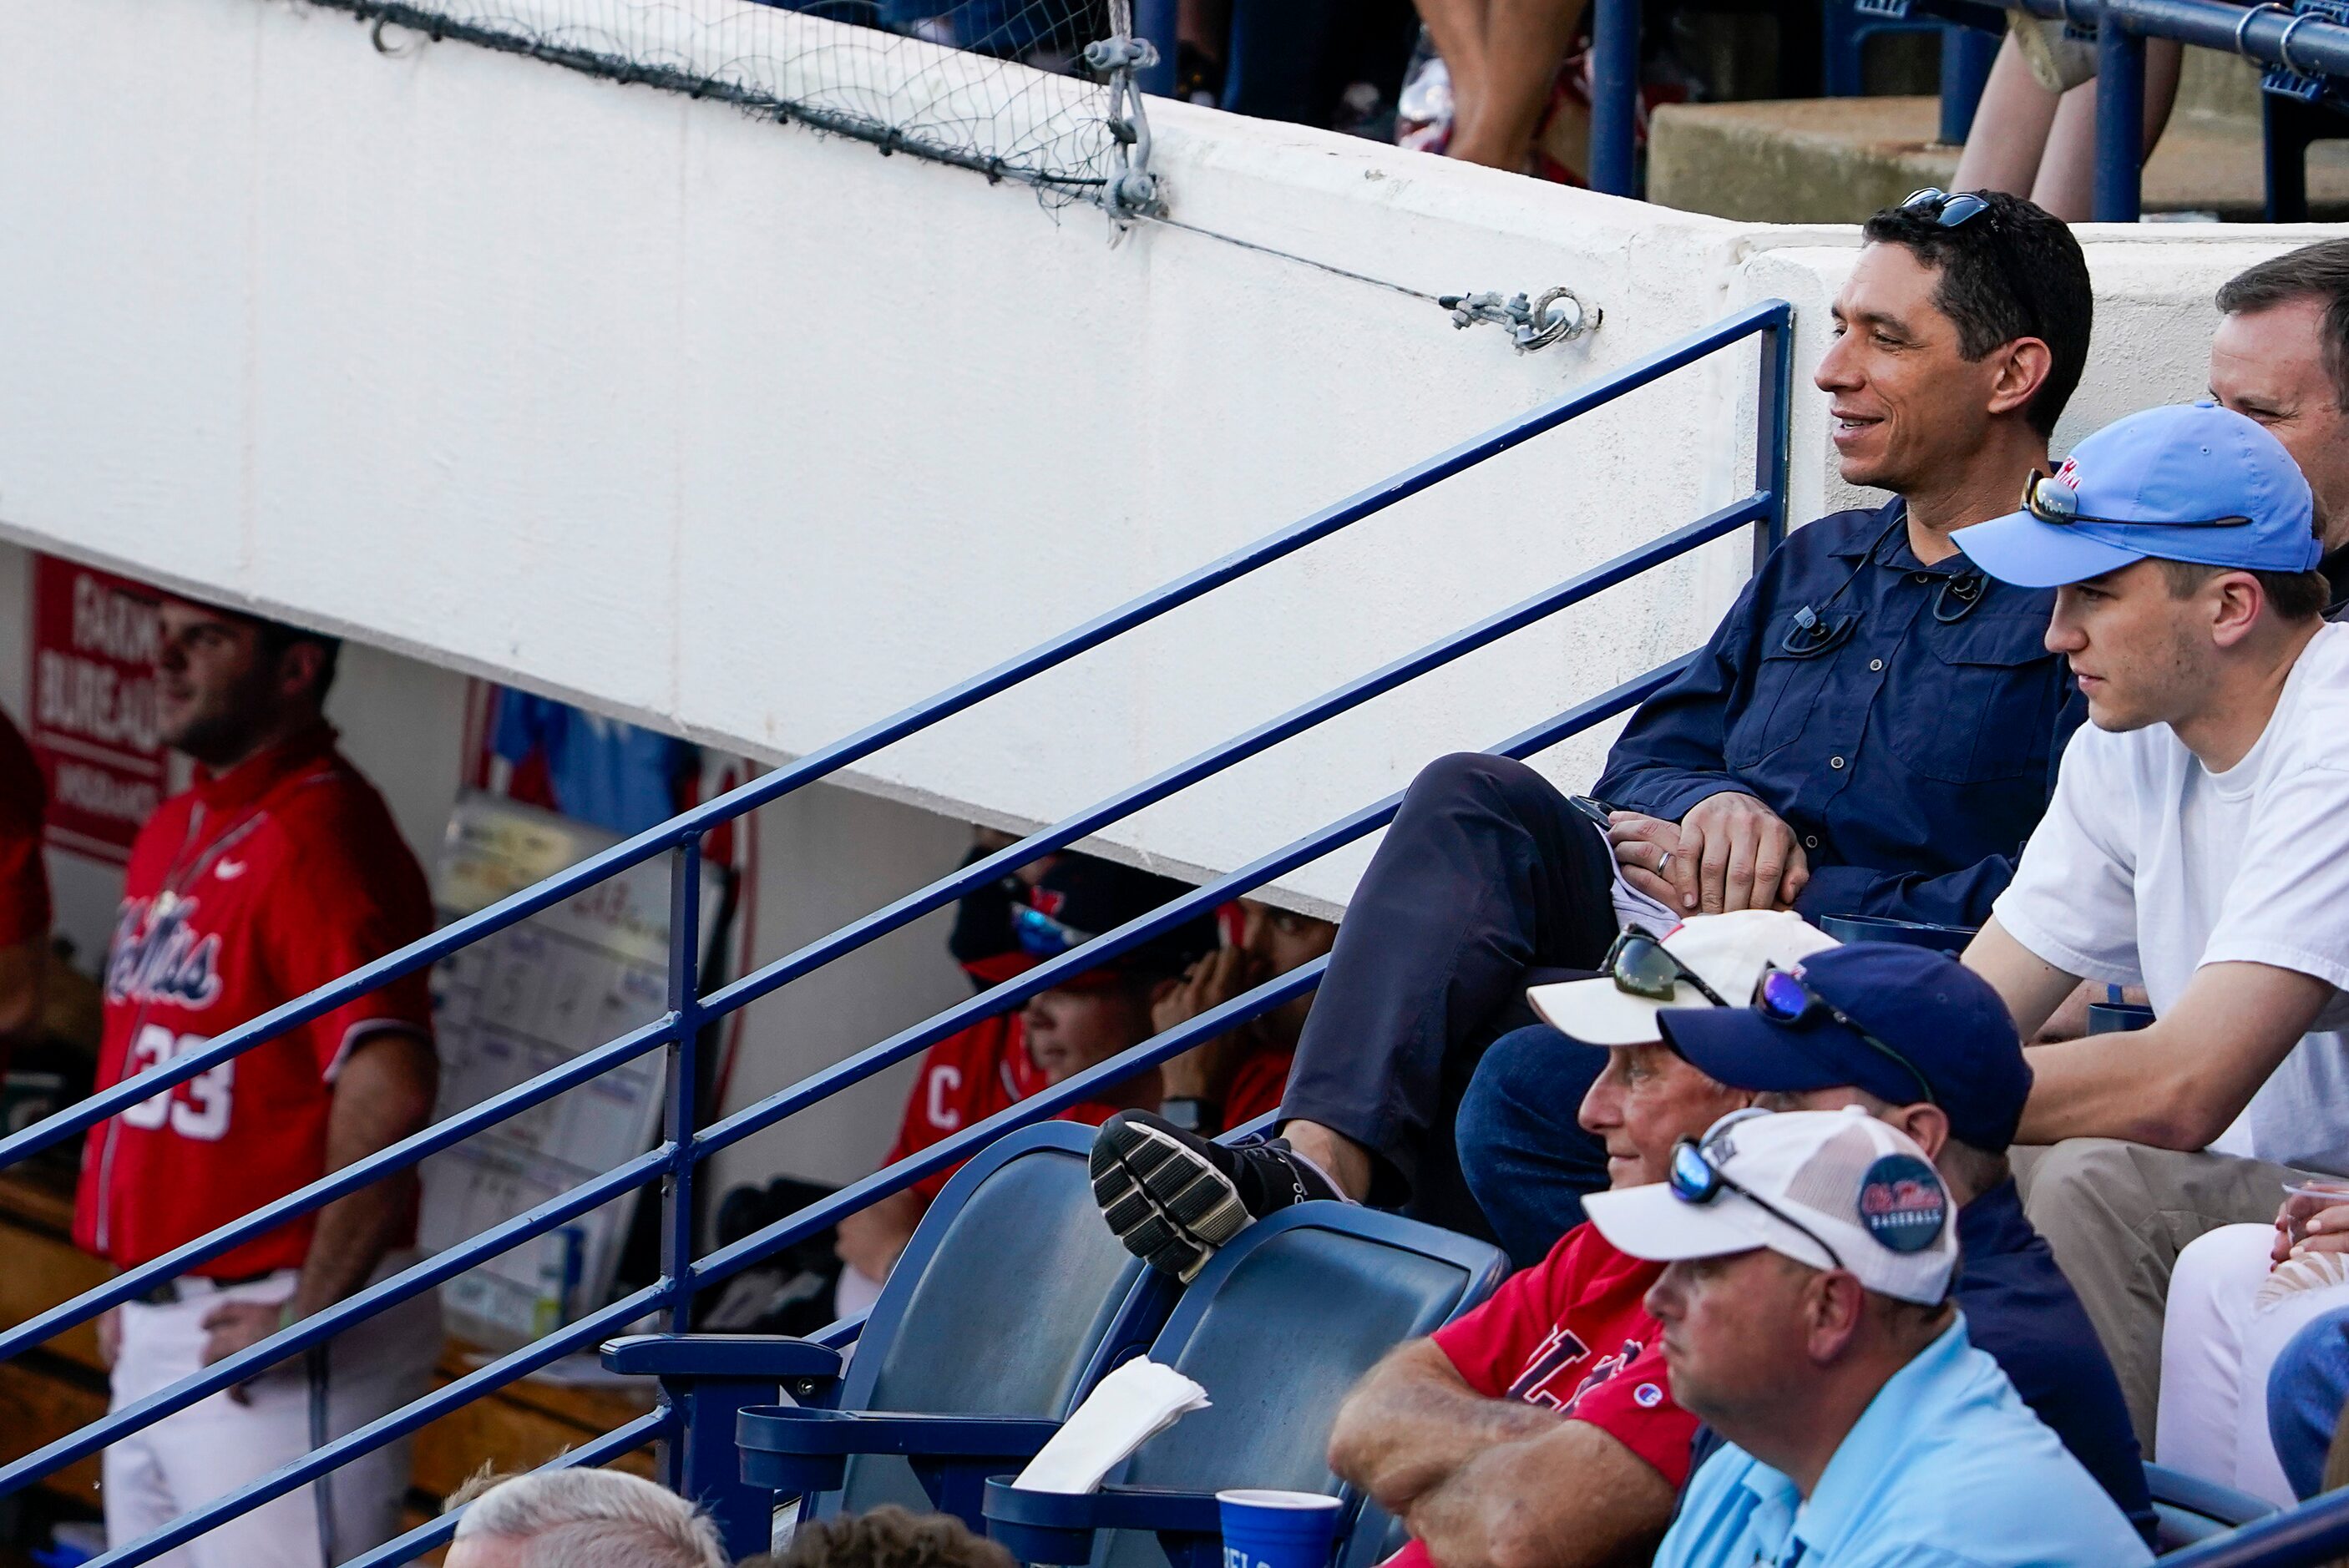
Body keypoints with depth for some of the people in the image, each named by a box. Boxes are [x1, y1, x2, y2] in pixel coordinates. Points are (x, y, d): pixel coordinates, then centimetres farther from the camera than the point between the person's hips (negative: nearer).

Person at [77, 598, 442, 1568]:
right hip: (159, 1334, 10)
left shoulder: (317, 841, -18)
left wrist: (308, 1314, -24)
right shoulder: (174, 835, 14)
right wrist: (135, 1284, 18)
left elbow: (389, 1092, -29)